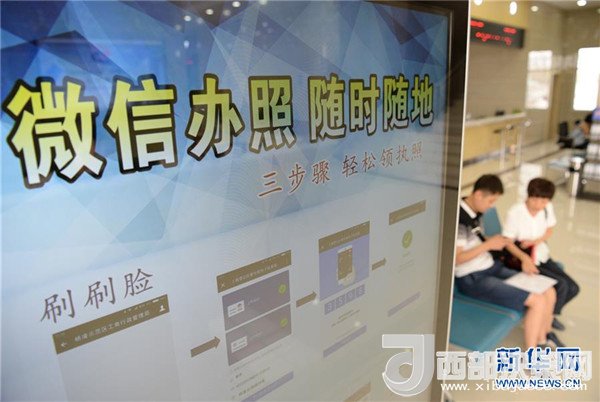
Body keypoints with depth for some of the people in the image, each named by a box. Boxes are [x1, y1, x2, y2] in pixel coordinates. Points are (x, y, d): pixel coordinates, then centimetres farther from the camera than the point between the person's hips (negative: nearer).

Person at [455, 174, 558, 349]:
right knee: (538, 301, -16)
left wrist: (495, 241, 1)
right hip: (472, 279, -9)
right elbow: (455, 259, -22)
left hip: (491, 268, 9)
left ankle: (541, 343, 20)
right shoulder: (458, 218, -21)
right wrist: (488, 245, -18)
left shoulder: (474, 213, 8)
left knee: (549, 293, 3)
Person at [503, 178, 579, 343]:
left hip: (542, 256, 7)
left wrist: (534, 241, -11)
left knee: (573, 288, -1)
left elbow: (549, 231, 10)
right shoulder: (515, 213, -22)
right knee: (561, 285, -21)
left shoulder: (548, 208, -4)